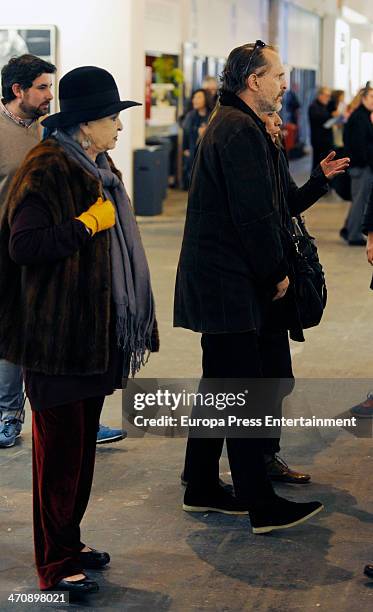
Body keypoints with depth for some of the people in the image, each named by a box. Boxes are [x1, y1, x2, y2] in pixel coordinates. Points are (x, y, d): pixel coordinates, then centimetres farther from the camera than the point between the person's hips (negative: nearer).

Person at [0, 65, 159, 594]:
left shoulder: (98, 169, 15)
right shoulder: (46, 171, -14)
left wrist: (133, 324, 21)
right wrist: (87, 223, -20)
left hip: (95, 333, 9)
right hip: (58, 337, -9)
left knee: (83, 441, 14)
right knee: (60, 447, -2)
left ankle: (69, 542, 27)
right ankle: (56, 564, 8)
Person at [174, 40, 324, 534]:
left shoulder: (228, 125, 17)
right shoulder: (242, 132, -17)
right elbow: (255, 214, -20)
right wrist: (277, 272, -10)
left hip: (216, 282, 11)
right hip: (232, 287, -11)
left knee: (219, 388, 16)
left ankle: (201, 488, 25)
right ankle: (262, 506, -1)